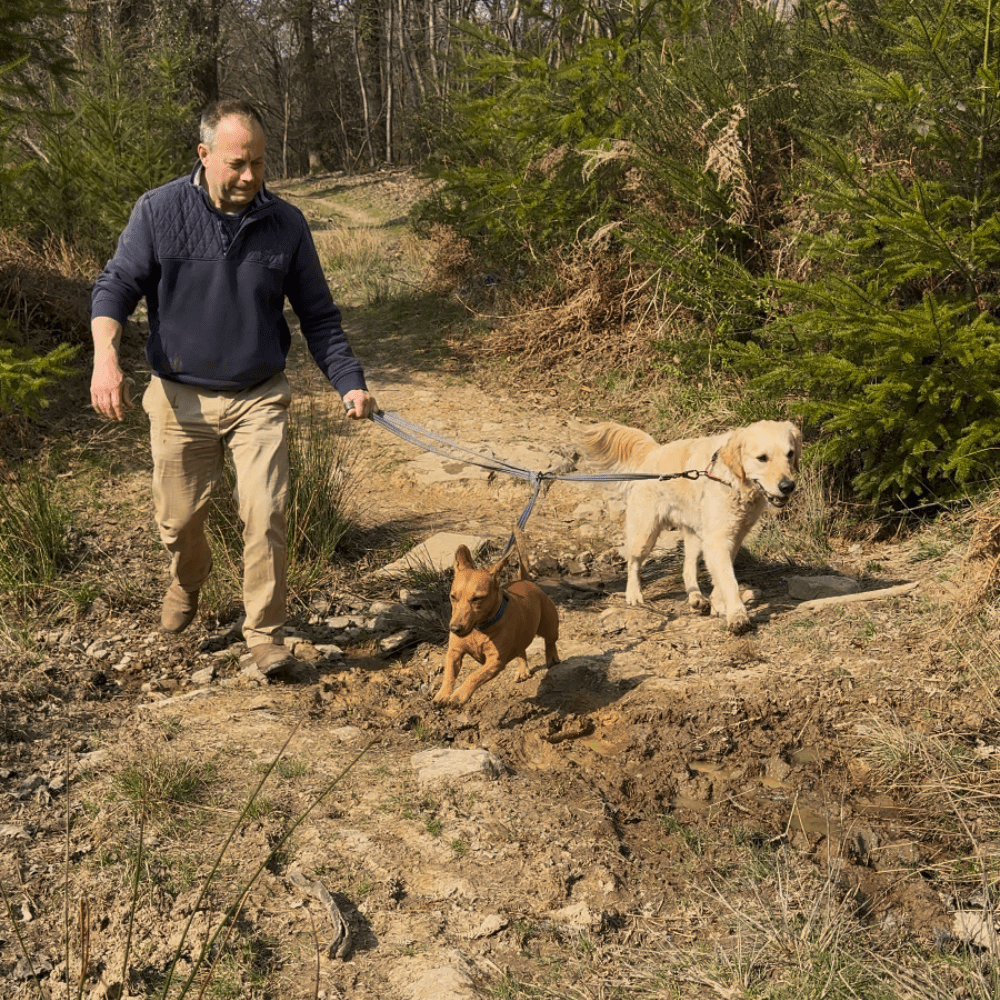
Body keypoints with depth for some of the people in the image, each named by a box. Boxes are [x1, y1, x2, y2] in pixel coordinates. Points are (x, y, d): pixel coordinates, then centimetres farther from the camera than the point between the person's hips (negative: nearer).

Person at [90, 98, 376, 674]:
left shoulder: (285, 224, -2)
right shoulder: (160, 212, -7)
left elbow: (318, 315, 5)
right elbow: (117, 285, -8)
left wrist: (350, 382, -6)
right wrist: (106, 355, -26)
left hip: (259, 398, 0)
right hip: (181, 399, 0)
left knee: (266, 516, -10)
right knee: (178, 520, 11)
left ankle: (266, 632, 8)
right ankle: (189, 579, 45)